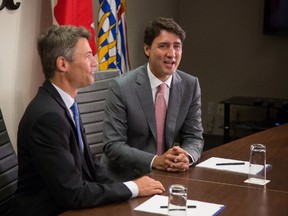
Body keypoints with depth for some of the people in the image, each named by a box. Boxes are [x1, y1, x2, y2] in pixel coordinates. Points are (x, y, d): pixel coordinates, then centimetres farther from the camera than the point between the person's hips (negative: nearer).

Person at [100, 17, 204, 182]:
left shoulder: (191, 85, 1)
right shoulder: (121, 87, -10)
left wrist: (186, 157, -18)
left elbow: (194, 137, 4)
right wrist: (155, 161, -25)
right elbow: (113, 145, -12)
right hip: (126, 178, -4)